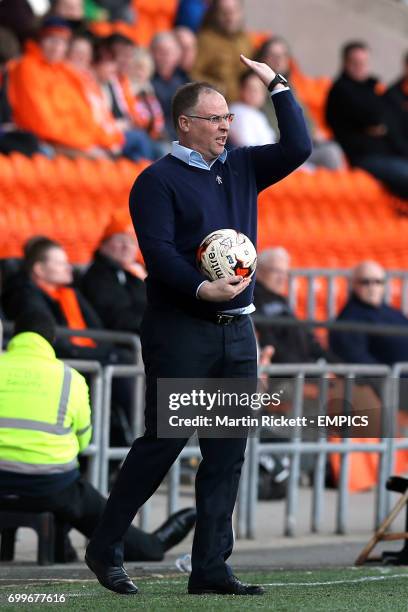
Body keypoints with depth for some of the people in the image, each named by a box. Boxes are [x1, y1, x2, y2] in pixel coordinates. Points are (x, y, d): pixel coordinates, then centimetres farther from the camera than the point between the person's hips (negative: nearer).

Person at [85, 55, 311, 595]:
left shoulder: (241, 168, 16)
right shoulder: (159, 180, -4)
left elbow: (298, 148, 16)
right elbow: (157, 249, -14)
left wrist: (277, 85, 10)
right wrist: (201, 289, -27)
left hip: (237, 331, 6)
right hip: (180, 331, -6)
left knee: (227, 454, 3)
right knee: (163, 441, -6)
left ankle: (211, 568, 5)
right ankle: (104, 549, 7)